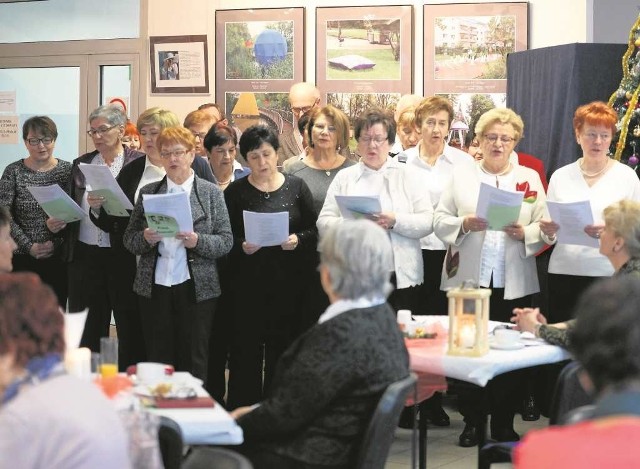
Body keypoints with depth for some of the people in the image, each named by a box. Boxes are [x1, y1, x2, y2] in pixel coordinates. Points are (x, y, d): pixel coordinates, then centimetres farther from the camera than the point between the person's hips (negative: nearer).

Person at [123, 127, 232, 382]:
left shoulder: (211, 192, 5)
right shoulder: (148, 192, 11)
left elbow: (226, 242, 1)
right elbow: (129, 239, 10)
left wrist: (198, 241, -17)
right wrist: (145, 239, -11)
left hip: (196, 288, -2)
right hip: (155, 286, 2)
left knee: (193, 362, 1)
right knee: (158, 360, 4)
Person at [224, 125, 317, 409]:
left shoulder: (296, 187, 7)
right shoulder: (235, 192, 4)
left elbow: (315, 231, 6)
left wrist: (297, 240, -13)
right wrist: (242, 246, -17)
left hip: (288, 286, 1)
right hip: (247, 286, -1)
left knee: (282, 354, 4)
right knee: (245, 355, 0)